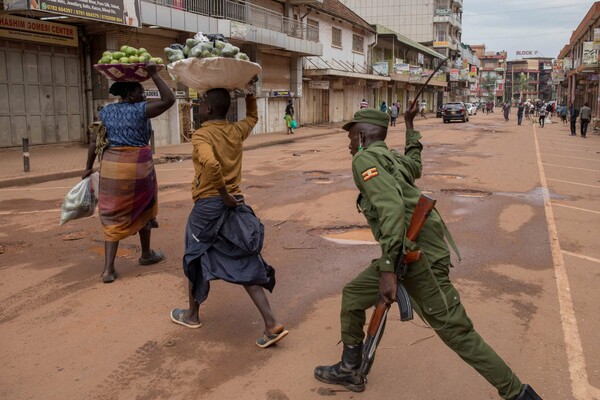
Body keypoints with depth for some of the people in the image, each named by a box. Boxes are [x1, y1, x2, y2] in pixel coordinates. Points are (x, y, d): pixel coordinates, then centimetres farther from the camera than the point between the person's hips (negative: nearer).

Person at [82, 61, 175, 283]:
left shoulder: (105, 111, 8)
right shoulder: (140, 110, -8)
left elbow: (94, 140, 7)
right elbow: (169, 99, -13)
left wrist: (89, 167, 15)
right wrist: (154, 74, -10)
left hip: (111, 166, 4)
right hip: (138, 167, -4)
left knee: (113, 217, 7)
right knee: (142, 210, 18)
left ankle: (108, 269, 0)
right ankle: (146, 254, 34)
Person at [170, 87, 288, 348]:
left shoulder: (201, 135, -12)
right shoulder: (237, 131, 7)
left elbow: (211, 164, -32)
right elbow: (253, 117, 30)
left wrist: (224, 195, -21)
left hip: (208, 205, -5)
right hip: (234, 204, 6)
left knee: (195, 258, 18)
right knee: (242, 264, 8)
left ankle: (191, 315, 36)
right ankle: (272, 324, 1)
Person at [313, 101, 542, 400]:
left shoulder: (365, 159, -8)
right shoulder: (392, 158, 18)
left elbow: (392, 206, -23)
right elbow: (415, 165, 43)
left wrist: (387, 269, -28)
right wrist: (410, 125, 55)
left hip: (418, 256, -10)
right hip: (409, 254, 10)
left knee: (457, 333, -2)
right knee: (352, 295, 17)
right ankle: (350, 370, 29)